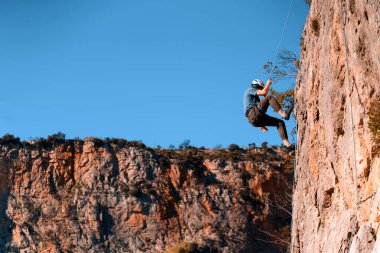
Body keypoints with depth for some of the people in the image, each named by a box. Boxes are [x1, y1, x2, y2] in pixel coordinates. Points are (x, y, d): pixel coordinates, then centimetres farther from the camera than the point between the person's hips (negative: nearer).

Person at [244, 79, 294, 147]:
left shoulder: (254, 98, 37)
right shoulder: (250, 90, 10)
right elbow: (264, 92, -7)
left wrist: (261, 125, 25)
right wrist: (268, 84, 11)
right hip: (254, 114, -9)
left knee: (280, 122, 4)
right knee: (270, 97, -17)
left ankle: (286, 143, -10)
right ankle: (283, 113, -31)